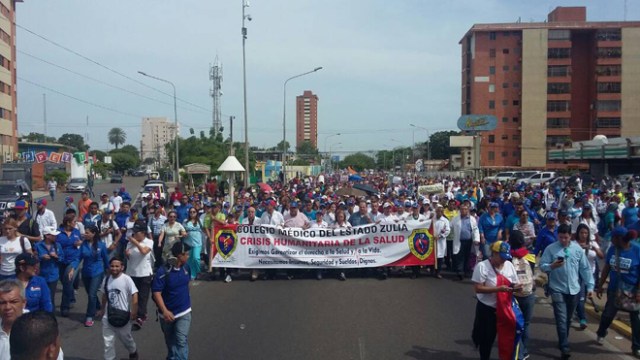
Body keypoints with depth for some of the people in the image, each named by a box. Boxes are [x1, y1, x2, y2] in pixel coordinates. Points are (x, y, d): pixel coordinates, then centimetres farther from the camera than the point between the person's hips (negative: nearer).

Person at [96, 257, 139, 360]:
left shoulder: (126, 279, -18)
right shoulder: (106, 279, -2)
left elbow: (134, 295, -18)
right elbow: (105, 295, 11)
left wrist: (133, 313, -21)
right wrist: (102, 310, 17)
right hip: (108, 316, 3)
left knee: (126, 338, 18)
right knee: (108, 342, 7)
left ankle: (133, 351, 47)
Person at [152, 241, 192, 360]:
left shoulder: (186, 267, -6)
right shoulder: (163, 271, -23)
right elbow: (156, 293, -23)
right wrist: (164, 311, -31)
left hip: (184, 312, 2)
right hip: (168, 313, -2)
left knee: (182, 341, -10)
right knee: (170, 341, 20)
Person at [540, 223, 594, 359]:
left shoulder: (578, 249, 2)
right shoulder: (550, 249, -6)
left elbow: (585, 269, 6)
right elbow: (542, 266, -7)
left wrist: (590, 286, 4)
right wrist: (552, 266, -27)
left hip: (574, 289, 3)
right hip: (557, 289, -3)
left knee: (568, 319, 15)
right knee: (561, 319, -8)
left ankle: (562, 342, 32)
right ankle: (564, 347, -7)